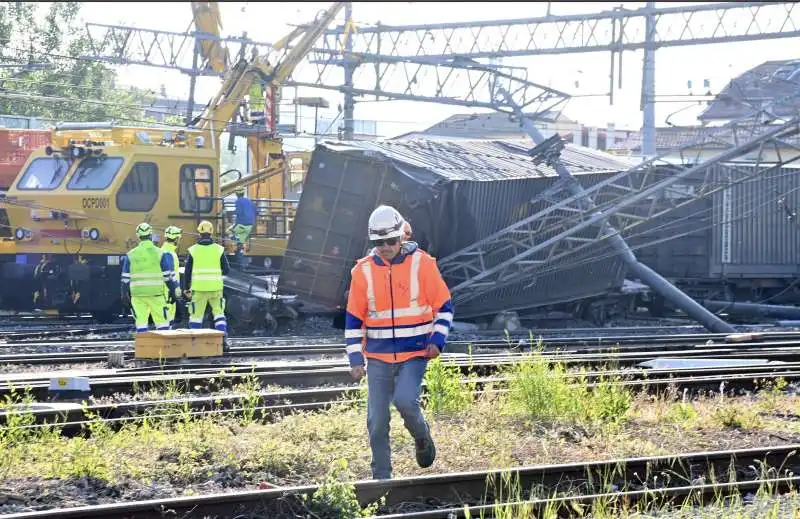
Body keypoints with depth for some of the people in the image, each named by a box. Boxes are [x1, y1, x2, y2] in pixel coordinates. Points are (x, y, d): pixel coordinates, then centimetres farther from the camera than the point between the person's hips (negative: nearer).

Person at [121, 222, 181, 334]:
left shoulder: (130, 255, 5)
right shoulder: (160, 253, -3)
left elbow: (125, 278, 8)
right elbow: (168, 275, -2)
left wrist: (125, 294, 16)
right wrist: (174, 291, 5)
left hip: (137, 294, 2)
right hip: (156, 294, -2)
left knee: (141, 322, 4)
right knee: (162, 321, 3)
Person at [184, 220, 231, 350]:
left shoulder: (193, 250, -3)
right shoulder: (219, 249, -1)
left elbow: (187, 272, 0)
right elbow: (226, 270, 1)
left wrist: (186, 289, 9)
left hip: (199, 288, -1)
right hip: (216, 287, 1)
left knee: (196, 316, 6)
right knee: (219, 313, 14)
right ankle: (223, 338, 1)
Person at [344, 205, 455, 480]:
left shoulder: (422, 263, -4)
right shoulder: (363, 271, 1)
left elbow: (444, 305, 2)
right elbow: (353, 319, 5)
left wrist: (438, 340, -10)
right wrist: (355, 359, -1)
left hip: (415, 353, -2)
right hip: (378, 357, 3)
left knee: (405, 400, -24)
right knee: (377, 421, 0)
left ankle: (422, 437, 9)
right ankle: (381, 478, 13)